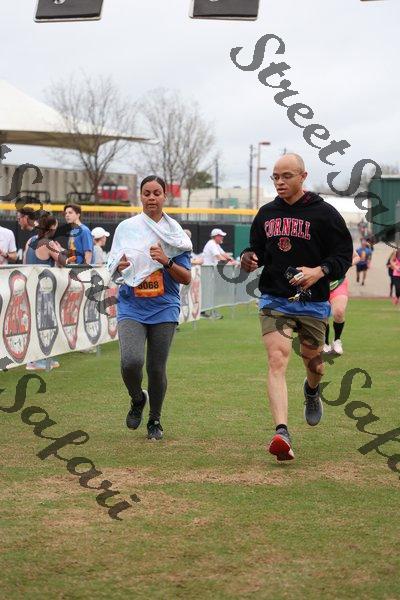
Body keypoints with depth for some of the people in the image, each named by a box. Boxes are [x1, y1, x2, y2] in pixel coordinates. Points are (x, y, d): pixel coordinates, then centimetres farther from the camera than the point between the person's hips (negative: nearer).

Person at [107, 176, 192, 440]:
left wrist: (166, 261, -16)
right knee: (131, 361, -20)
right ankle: (137, 399, 12)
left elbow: (186, 279, 2)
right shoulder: (127, 228, 5)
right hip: (132, 307, 0)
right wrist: (121, 266, -11)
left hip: (164, 309, 0)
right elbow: (114, 269, 12)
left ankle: (155, 420, 24)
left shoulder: (175, 233, 4)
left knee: (157, 368, 0)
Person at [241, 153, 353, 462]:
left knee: (314, 363, 14)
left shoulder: (324, 213, -5)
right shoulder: (266, 214, 9)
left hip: (313, 303, -1)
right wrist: (248, 257, -4)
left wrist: (320, 271, -24)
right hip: (274, 301, 2)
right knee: (277, 361, -16)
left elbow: (344, 254, -6)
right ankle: (282, 433, -26)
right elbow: (258, 249, 21)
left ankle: (312, 391, 54)